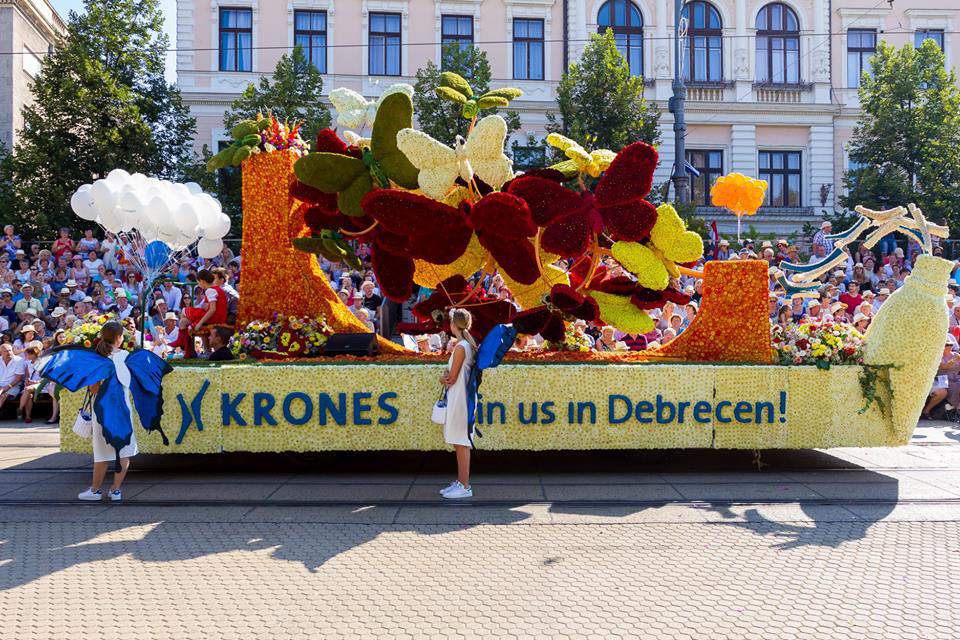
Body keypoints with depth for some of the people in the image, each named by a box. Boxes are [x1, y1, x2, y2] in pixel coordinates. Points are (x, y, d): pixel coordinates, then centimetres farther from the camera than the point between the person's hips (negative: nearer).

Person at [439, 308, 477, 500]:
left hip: (460, 398, -10)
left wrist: (444, 379, 6)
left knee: (461, 442, -4)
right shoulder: (469, 344, 12)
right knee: (459, 442, 15)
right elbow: (451, 371, 16)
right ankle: (460, 482, 22)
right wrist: (446, 375, -4)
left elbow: (452, 378, -14)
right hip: (459, 397, 10)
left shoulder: (461, 347, -17)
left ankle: (465, 486, 1)